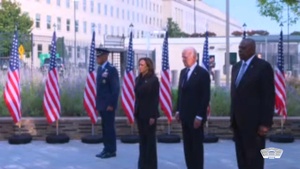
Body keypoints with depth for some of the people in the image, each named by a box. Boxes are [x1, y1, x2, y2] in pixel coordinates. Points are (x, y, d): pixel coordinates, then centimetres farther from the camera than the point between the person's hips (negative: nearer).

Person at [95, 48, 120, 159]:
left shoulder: (111, 69, -13)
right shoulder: (100, 69, 13)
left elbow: (115, 88, -16)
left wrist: (111, 104, -18)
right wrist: (97, 103, 14)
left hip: (108, 105, -8)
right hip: (101, 104, 8)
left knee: (109, 127, -2)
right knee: (105, 127, 12)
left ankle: (111, 150, 6)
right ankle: (107, 149, 19)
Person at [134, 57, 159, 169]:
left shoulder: (153, 79, -10)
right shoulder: (138, 79, 9)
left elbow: (156, 98, -12)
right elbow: (137, 96, 12)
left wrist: (153, 115, -16)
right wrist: (136, 111, 9)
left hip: (149, 113, -6)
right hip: (140, 113, 6)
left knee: (150, 139, 3)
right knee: (142, 139, 11)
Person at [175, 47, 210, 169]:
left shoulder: (203, 73, -12)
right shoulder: (183, 72, 11)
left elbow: (206, 96, -15)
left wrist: (199, 116, -18)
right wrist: (178, 111, 13)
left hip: (195, 116, -7)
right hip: (185, 115, 7)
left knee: (197, 146, 2)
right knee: (187, 146, 10)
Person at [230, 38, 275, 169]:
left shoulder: (263, 66, -9)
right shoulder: (236, 67, 14)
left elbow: (269, 96, -13)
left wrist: (265, 123, -16)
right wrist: (232, 117, 13)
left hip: (254, 121, -7)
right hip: (238, 120, 7)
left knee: (254, 157, 1)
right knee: (241, 156, 11)